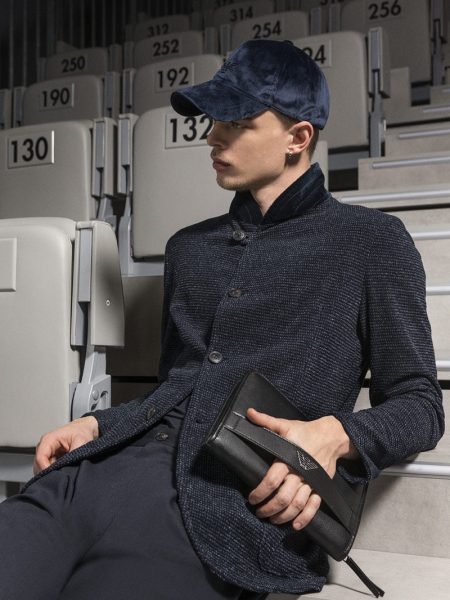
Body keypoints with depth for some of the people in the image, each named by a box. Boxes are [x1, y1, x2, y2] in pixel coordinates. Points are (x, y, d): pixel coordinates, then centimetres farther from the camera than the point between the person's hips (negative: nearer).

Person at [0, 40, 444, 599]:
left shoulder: (370, 241, 9)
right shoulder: (189, 247, 24)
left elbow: (418, 404, 7)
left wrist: (335, 436, -13)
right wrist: (96, 424, 10)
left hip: (226, 508, -4)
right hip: (105, 468, 5)